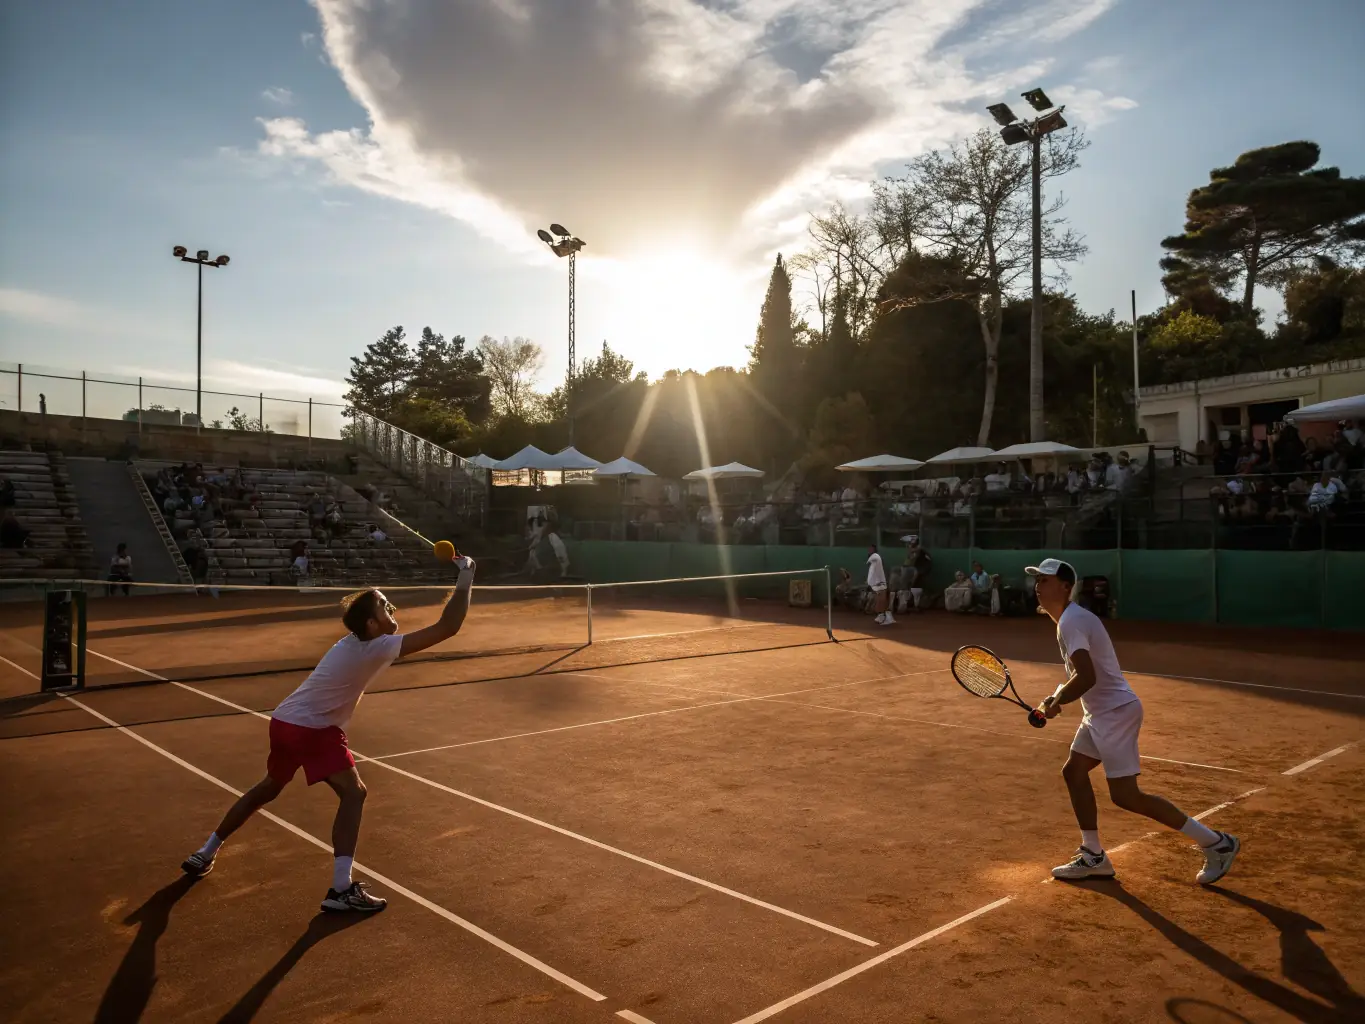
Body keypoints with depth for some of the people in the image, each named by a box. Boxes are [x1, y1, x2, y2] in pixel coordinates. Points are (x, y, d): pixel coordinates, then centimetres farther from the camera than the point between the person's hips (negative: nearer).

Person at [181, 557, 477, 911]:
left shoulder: (355, 641, 3)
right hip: (311, 729, -10)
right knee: (353, 793, -9)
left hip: (284, 722, 10)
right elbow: (446, 628, -29)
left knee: (267, 789, 29)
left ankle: (205, 853, 46)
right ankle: (341, 889, -12)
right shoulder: (376, 648, -23)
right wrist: (466, 577, -24)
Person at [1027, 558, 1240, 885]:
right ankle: (1094, 857, 20)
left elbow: (1086, 678, -30)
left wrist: (1055, 703, -15)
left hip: (1116, 712, -11)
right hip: (1101, 712, 11)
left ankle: (1215, 843, 4)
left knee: (1125, 795, -8)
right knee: (1073, 771, 13)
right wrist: (1055, 699, 7)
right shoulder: (1071, 618, 13)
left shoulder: (1071, 621, -19)